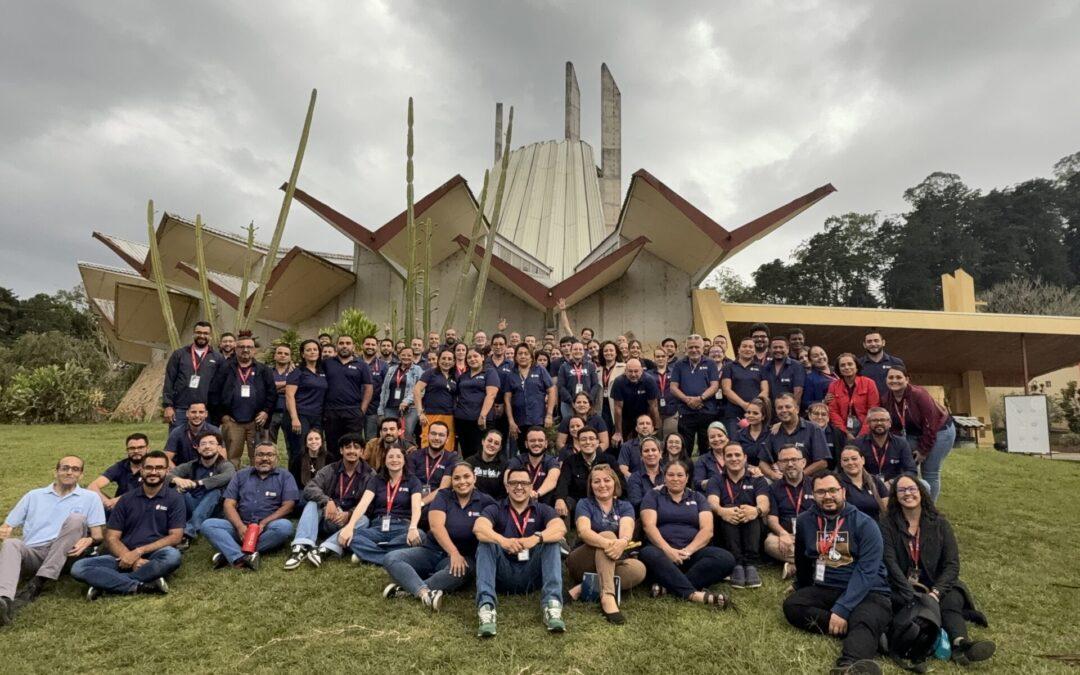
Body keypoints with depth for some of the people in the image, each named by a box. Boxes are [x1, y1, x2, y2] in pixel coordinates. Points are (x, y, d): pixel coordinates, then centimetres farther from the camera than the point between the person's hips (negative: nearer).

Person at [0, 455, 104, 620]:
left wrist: (89, 540, -17)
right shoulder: (34, 496, 22)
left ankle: (37, 584, -30)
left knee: (76, 519, -27)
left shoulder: (90, 498, 13)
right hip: (32, 553, 2)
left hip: (64, 556, -1)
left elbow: (98, 536, 7)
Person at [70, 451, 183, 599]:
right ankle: (140, 586, -28)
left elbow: (175, 536, -4)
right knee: (78, 567, -20)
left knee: (172, 555, -37)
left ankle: (107, 583, -23)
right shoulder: (127, 499, 10)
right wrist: (132, 558, -14)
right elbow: (111, 538, 4)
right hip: (124, 557, 3)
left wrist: (139, 551, -14)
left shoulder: (174, 499, 3)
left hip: (155, 557, -3)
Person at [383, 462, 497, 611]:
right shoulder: (443, 496, 3)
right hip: (431, 551, 2)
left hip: (463, 556, -2)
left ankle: (407, 587, -29)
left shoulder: (485, 502, 1)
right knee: (392, 558, -21)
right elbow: (436, 526, -12)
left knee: (462, 571, -37)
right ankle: (425, 593, -43)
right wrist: (453, 552, -25)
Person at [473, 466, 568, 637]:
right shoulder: (494, 509, 2)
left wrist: (536, 538, -38)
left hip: (533, 575, 1)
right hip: (503, 575, 0)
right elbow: (479, 528, -21)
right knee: (486, 542, -24)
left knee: (551, 540, -20)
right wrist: (503, 541, -42)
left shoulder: (543, 510, 5)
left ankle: (552, 605, -32)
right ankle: (486, 607, -38)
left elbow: (560, 529, -18)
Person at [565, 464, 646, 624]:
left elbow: (626, 531, -16)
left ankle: (582, 589, -26)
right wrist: (607, 543, -43)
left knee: (638, 568, -28)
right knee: (608, 535, -29)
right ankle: (608, 597, -43)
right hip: (581, 563, -3)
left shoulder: (625, 507, 6)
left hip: (612, 564, 3)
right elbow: (584, 531, -21)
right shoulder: (584, 504, 0)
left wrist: (622, 542, -43)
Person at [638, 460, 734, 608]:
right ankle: (695, 594, -41)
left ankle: (668, 585, -33)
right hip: (662, 551, -2)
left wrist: (688, 550, -15)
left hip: (692, 552, 2)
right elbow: (648, 525, -3)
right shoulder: (653, 496, 13)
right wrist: (668, 550, -20)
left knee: (726, 559, -27)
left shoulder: (697, 497, 18)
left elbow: (707, 529, 3)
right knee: (648, 554, -37)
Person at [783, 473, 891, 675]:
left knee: (865, 623, -35)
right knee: (791, 605, -23)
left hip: (866, 592, -4)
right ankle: (868, 636, -27)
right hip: (824, 591, 4)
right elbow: (801, 561, 21)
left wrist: (842, 609, -26)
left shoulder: (864, 524, -6)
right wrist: (803, 593, 28)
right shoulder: (805, 521, 5)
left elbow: (866, 572, -17)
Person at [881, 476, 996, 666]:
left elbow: (952, 564, -2)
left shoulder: (939, 523, 6)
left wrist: (935, 592, -19)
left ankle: (960, 643, -54)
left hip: (936, 585, 1)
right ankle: (960, 641, -49)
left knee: (952, 599, -31)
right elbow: (890, 563, -10)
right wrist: (913, 597, -23)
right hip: (901, 588, -1)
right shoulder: (888, 524, 0)